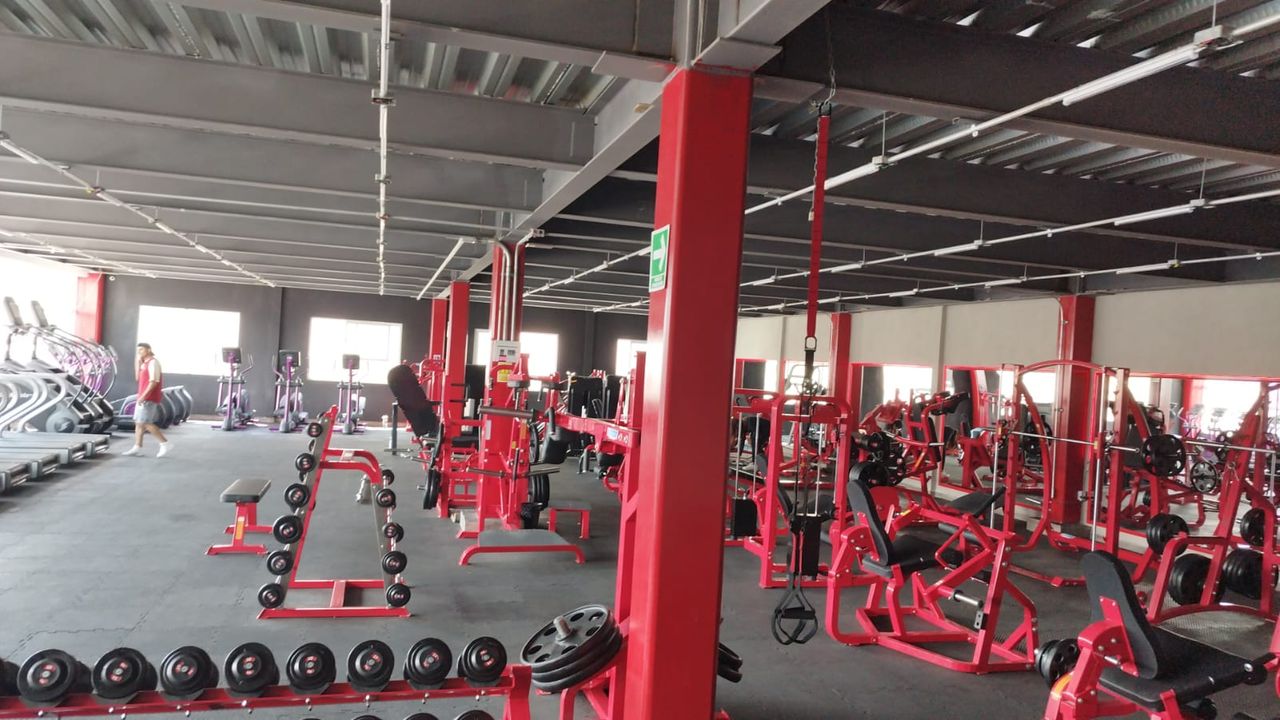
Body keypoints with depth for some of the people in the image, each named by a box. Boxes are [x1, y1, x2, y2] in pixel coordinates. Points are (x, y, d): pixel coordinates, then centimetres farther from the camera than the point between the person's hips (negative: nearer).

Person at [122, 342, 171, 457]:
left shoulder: (153, 362, -12)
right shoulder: (145, 364, 17)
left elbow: (154, 381, -20)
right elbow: (138, 378, 16)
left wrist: (143, 396, -23)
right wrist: (138, 362, 10)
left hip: (149, 398, -10)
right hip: (143, 398, 10)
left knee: (145, 423, -11)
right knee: (138, 422, 9)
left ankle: (164, 443, -5)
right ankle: (137, 447, 11)